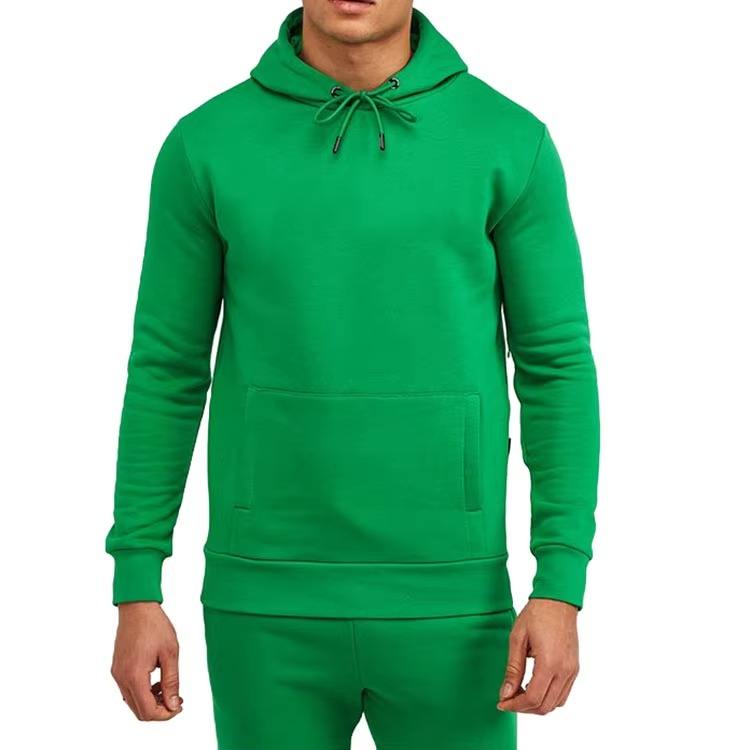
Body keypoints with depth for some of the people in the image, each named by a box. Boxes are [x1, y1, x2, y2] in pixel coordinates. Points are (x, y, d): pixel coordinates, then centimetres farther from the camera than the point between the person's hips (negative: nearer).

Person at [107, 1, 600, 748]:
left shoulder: (510, 141, -3)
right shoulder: (205, 145, -1)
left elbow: (557, 367, -1)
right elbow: (167, 370, 3)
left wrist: (562, 589, -9)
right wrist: (136, 591, 0)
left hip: (444, 596, 0)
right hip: (271, 598, 1)